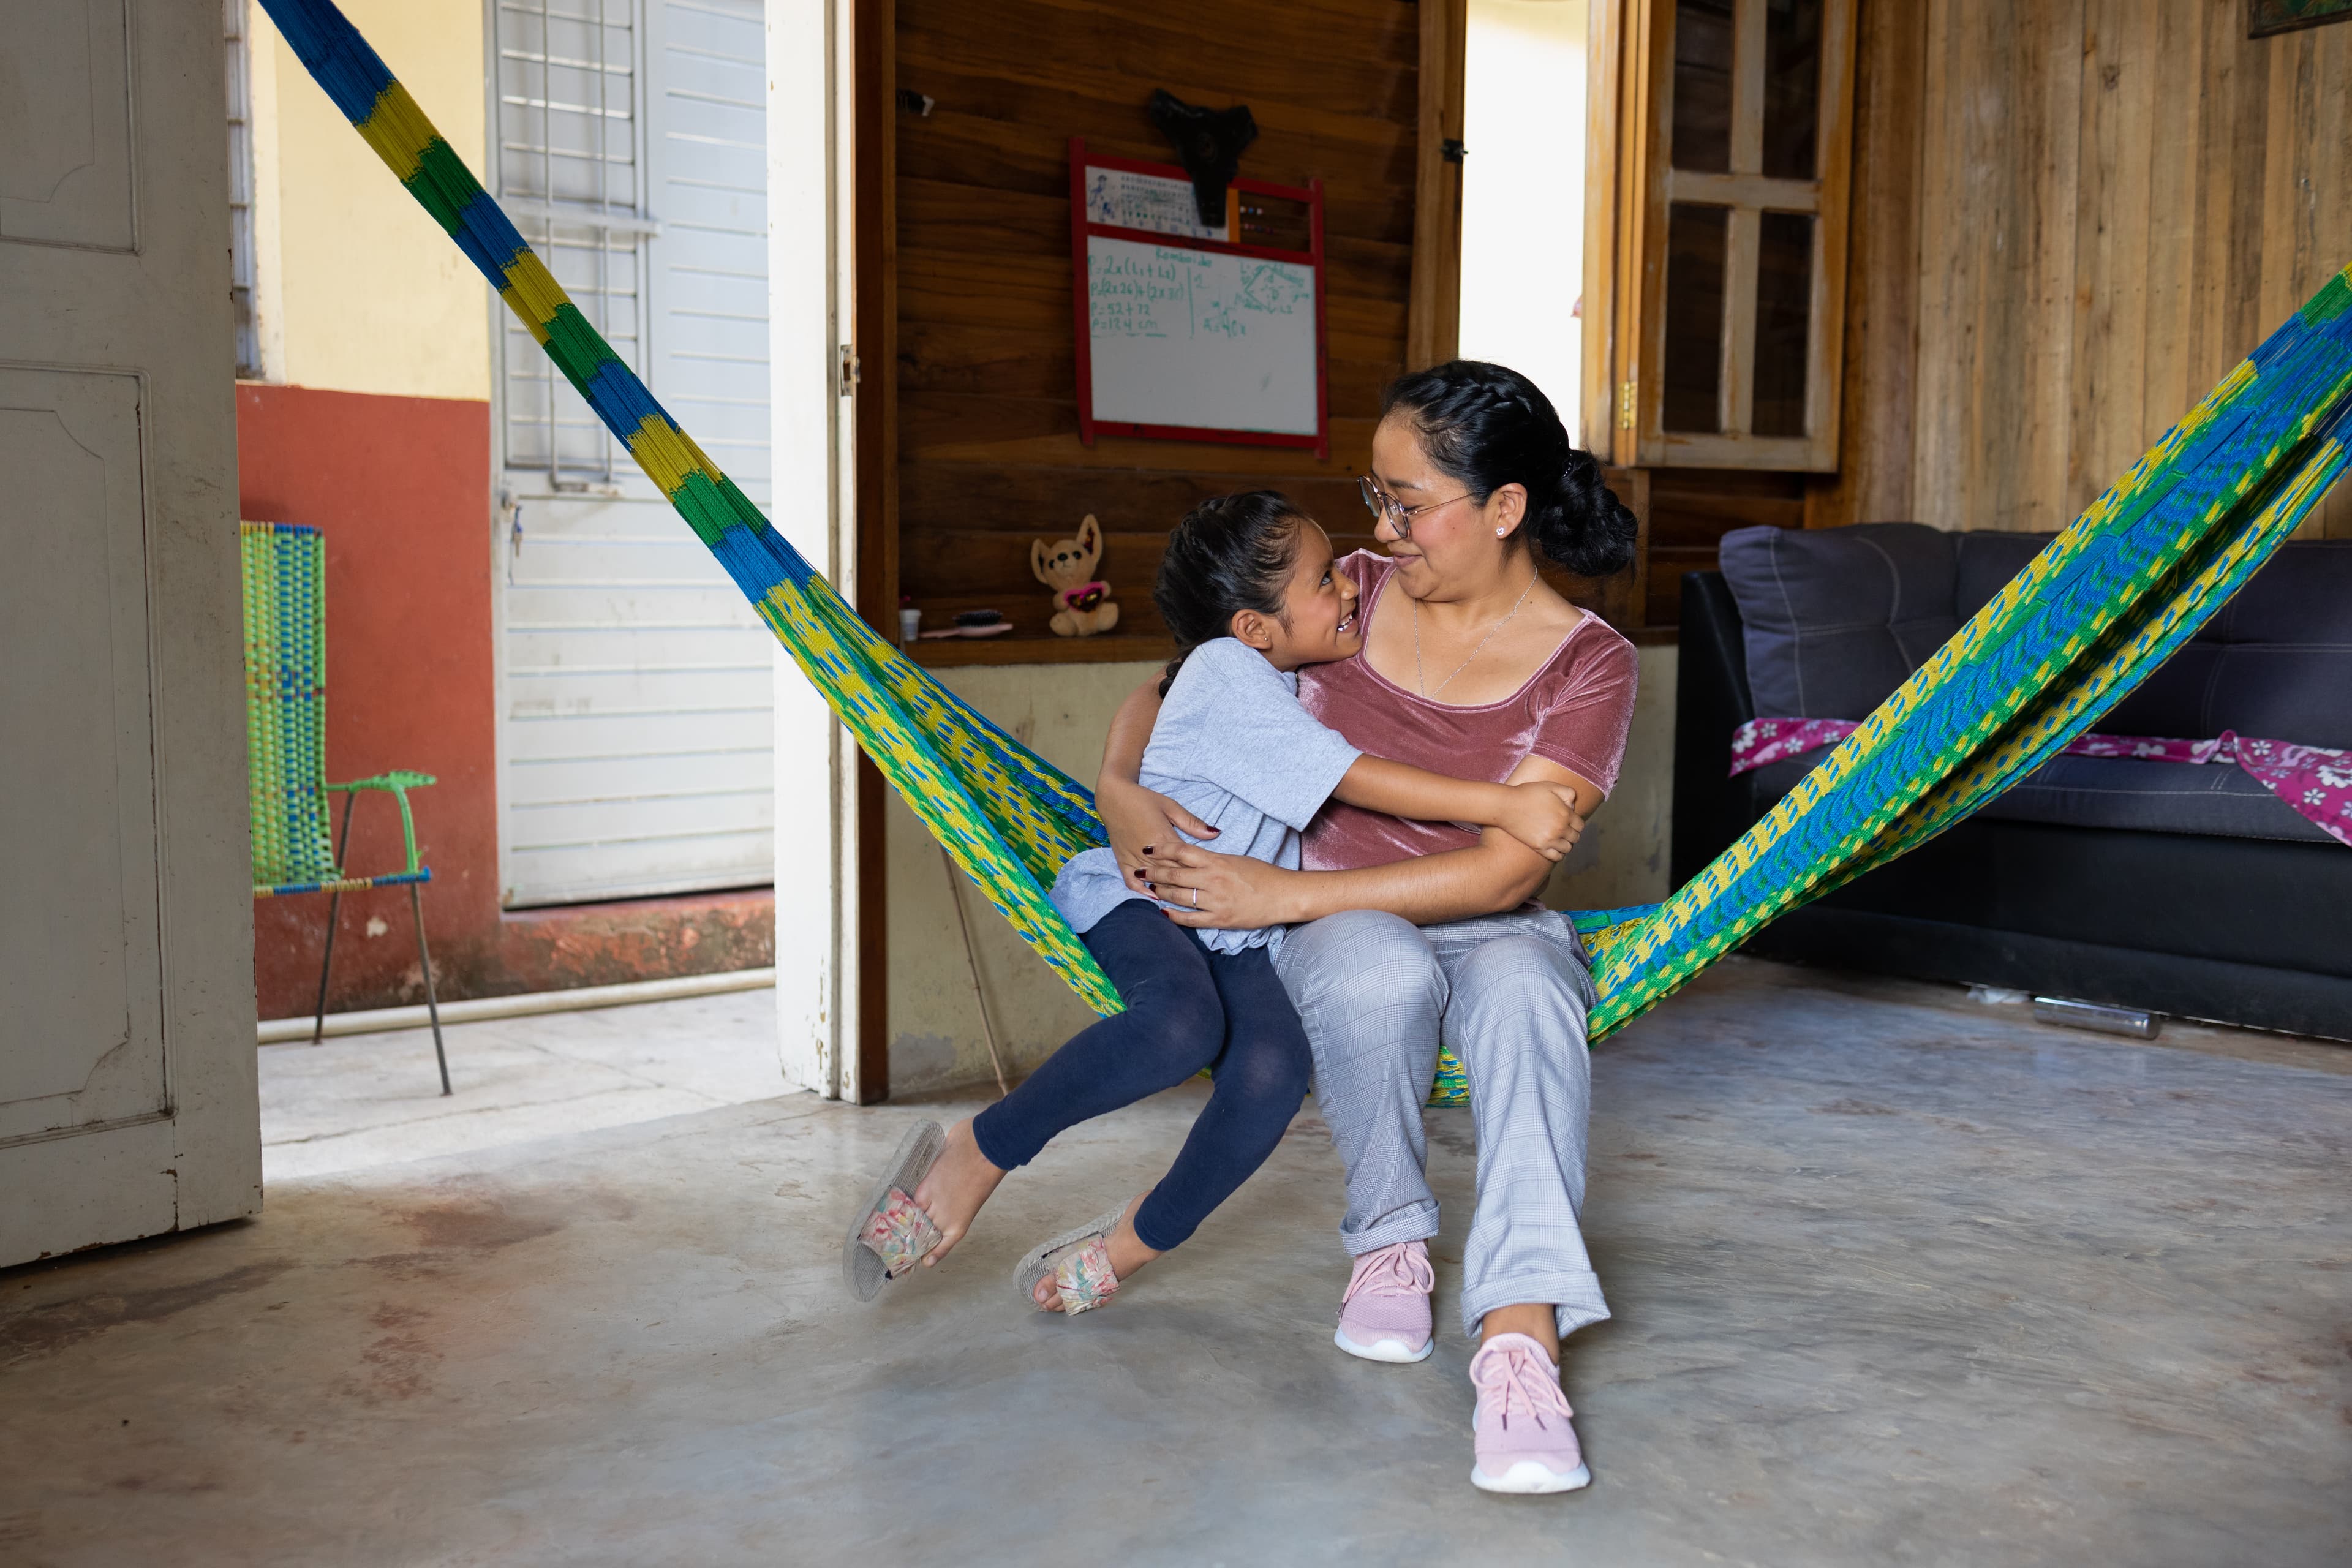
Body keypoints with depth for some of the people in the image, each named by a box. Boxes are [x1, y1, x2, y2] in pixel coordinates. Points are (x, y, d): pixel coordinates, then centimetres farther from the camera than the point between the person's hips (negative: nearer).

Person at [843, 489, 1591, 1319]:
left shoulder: (1288, 674, 10)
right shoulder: (1227, 672, -16)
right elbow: (1355, 780, -24)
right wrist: (1501, 803, -29)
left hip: (1240, 934, 6)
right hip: (1141, 898, -6)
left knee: (1273, 1069, -25)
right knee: (1185, 1024, -39)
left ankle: (1135, 1239, -4)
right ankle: (973, 1155, -20)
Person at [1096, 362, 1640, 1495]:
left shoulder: (1586, 664, -8)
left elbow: (1506, 871, -18)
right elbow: (1167, 690, 10)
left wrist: (1286, 893, -25)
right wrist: (1119, 791, -13)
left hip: (1489, 932, -1)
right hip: (1334, 930, 1)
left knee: (1522, 985, -38)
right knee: (1380, 968, -36)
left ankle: (1520, 1340, -42)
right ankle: (1389, 1243, -12)